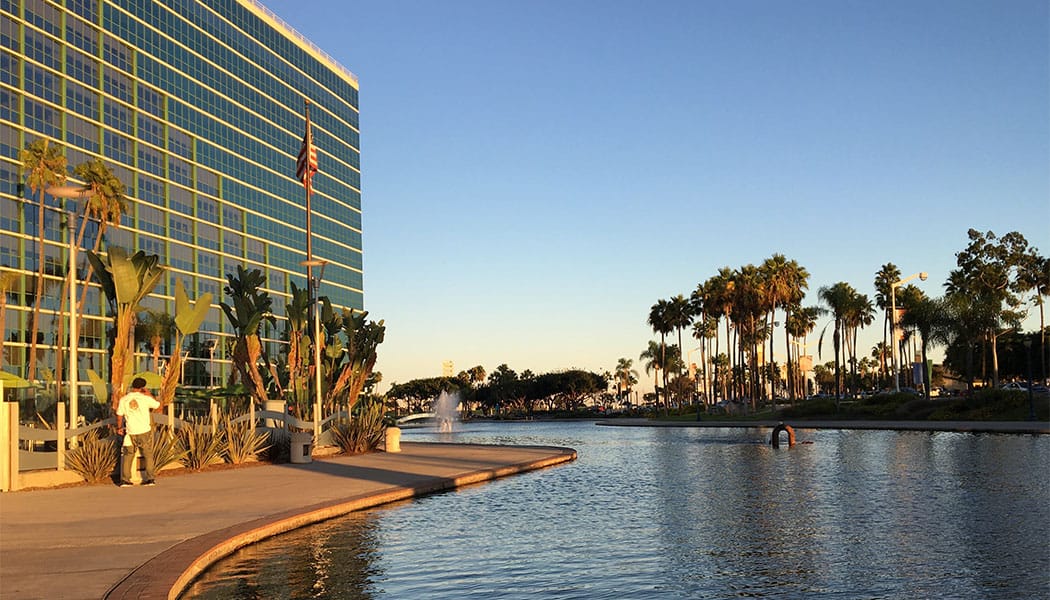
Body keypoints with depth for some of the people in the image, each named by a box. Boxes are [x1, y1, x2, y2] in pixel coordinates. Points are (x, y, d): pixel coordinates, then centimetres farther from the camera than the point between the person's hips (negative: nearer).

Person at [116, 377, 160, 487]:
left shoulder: (123, 400, -2)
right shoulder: (145, 398, -9)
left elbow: (119, 416, 5)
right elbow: (157, 404, 8)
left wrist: (119, 427, 20)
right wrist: (148, 394, 13)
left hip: (131, 432, 1)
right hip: (145, 431, -1)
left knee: (128, 456, 12)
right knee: (148, 455, 11)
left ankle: (125, 480, 10)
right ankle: (150, 478, 11)